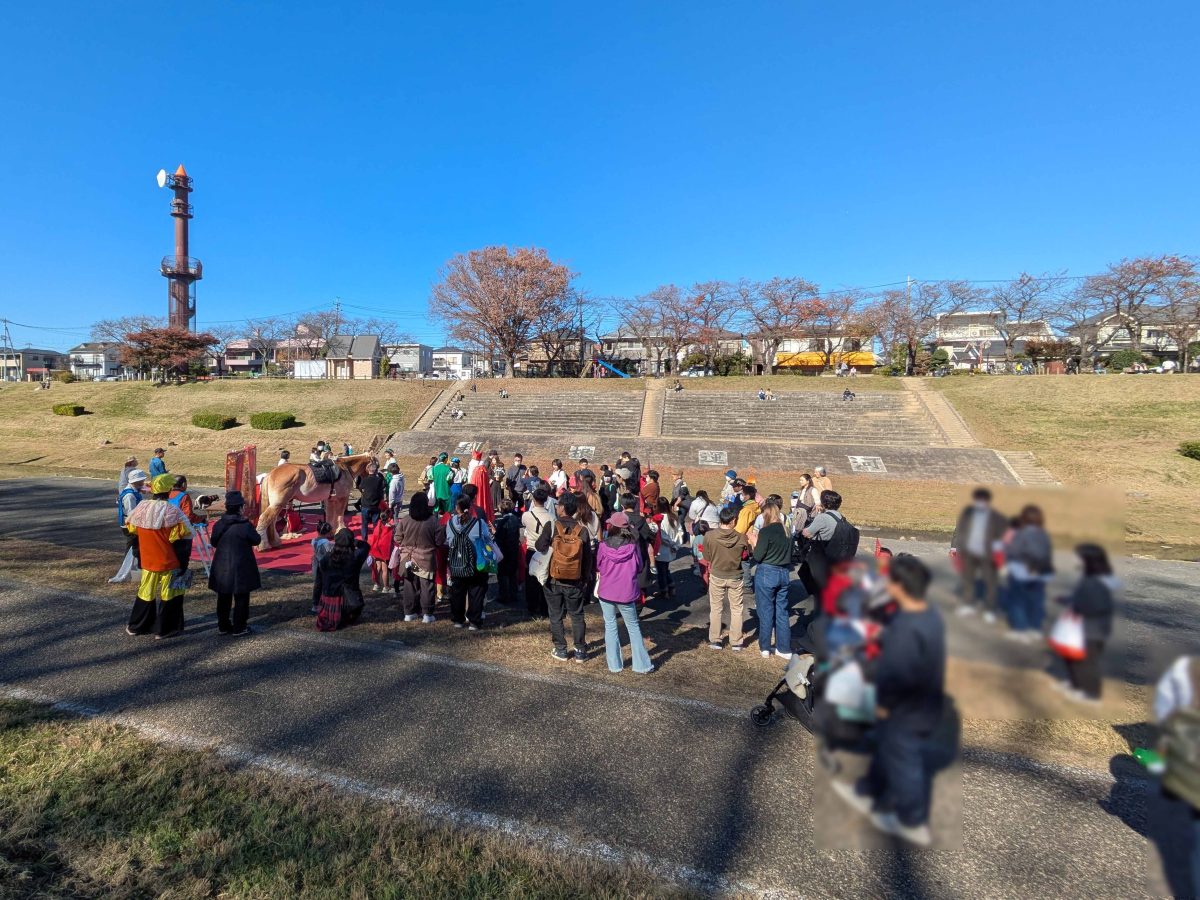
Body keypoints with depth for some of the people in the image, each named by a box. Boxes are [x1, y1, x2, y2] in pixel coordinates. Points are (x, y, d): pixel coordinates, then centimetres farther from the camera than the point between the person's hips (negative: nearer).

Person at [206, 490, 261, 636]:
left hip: (222, 568, 5)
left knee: (223, 598, 17)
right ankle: (239, 628, 9)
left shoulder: (218, 524, -3)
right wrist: (254, 531, 12)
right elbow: (256, 540, -5)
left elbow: (213, 542, 10)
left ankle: (223, 626, 26)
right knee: (241, 598, 6)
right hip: (241, 568, -5)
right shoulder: (245, 525, -18)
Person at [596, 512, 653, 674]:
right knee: (633, 627, 13)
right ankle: (642, 665, 17)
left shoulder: (603, 546, -11)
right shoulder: (632, 546, -12)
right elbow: (639, 567, 0)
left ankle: (614, 664, 19)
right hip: (627, 593, 0)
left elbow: (598, 567, 2)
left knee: (610, 626, 15)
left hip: (606, 592, 0)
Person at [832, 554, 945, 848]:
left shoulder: (906, 629, -34)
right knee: (885, 750, 26)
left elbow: (896, 674, -33)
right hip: (922, 703, 9)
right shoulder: (929, 614, -4)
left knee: (904, 763, 14)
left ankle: (913, 823, 35)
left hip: (907, 710, -9)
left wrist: (884, 703, -17)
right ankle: (868, 794, 46)